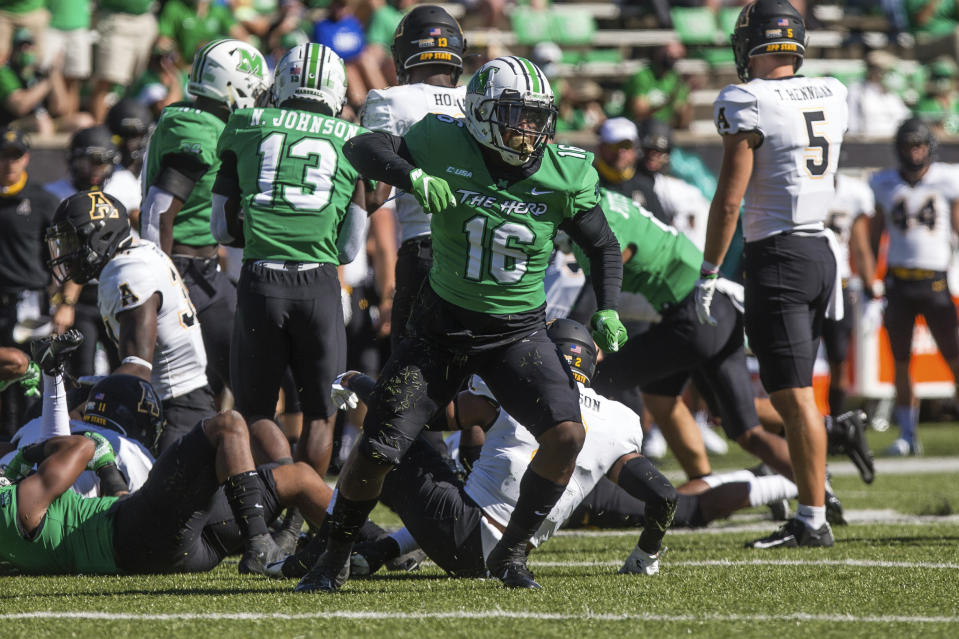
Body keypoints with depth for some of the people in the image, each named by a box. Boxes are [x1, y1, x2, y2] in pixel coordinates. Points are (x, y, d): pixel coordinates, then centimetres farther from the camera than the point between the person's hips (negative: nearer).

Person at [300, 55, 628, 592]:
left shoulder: (565, 176, -9)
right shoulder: (446, 146, -13)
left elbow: (604, 247, 6)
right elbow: (362, 149, -9)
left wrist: (608, 309, -8)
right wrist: (413, 177, -27)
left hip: (519, 332, 1)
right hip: (444, 326, -1)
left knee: (567, 433, -21)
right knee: (376, 451, -5)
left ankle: (511, 552, 0)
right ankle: (336, 559, 21)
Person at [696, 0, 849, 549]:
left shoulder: (749, 104, -12)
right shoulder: (832, 97, 8)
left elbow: (730, 200, -12)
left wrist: (709, 274, -7)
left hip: (778, 256, -8)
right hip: (822, 251, 8)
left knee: (795, 395, -7)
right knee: (790, 392, 14)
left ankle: (815, 520, -8)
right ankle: (810, 513, 13)